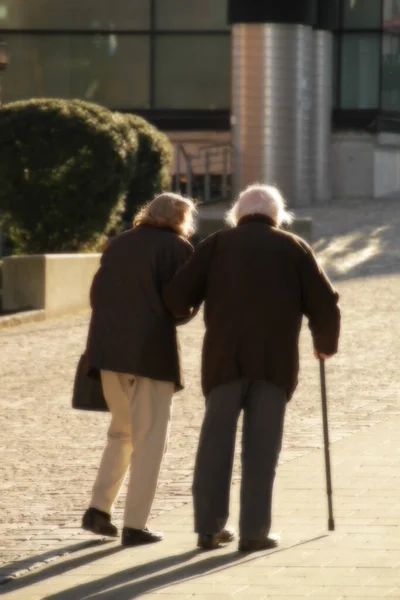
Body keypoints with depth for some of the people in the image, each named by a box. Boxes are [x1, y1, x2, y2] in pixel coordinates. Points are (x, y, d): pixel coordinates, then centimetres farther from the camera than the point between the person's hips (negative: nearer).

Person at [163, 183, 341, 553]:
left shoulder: (218, 244, 11)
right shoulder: (294, 248, 13)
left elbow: (177, 296, 3)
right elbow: (325, 306, 6)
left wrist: (181, 314, 26)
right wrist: (326, 343, 25)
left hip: (226, 355, 0)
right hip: (276, 357, 0)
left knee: (216, 440, 7)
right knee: (261, 446, 3)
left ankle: (208, 529, 4)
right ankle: (254, 532, 0)